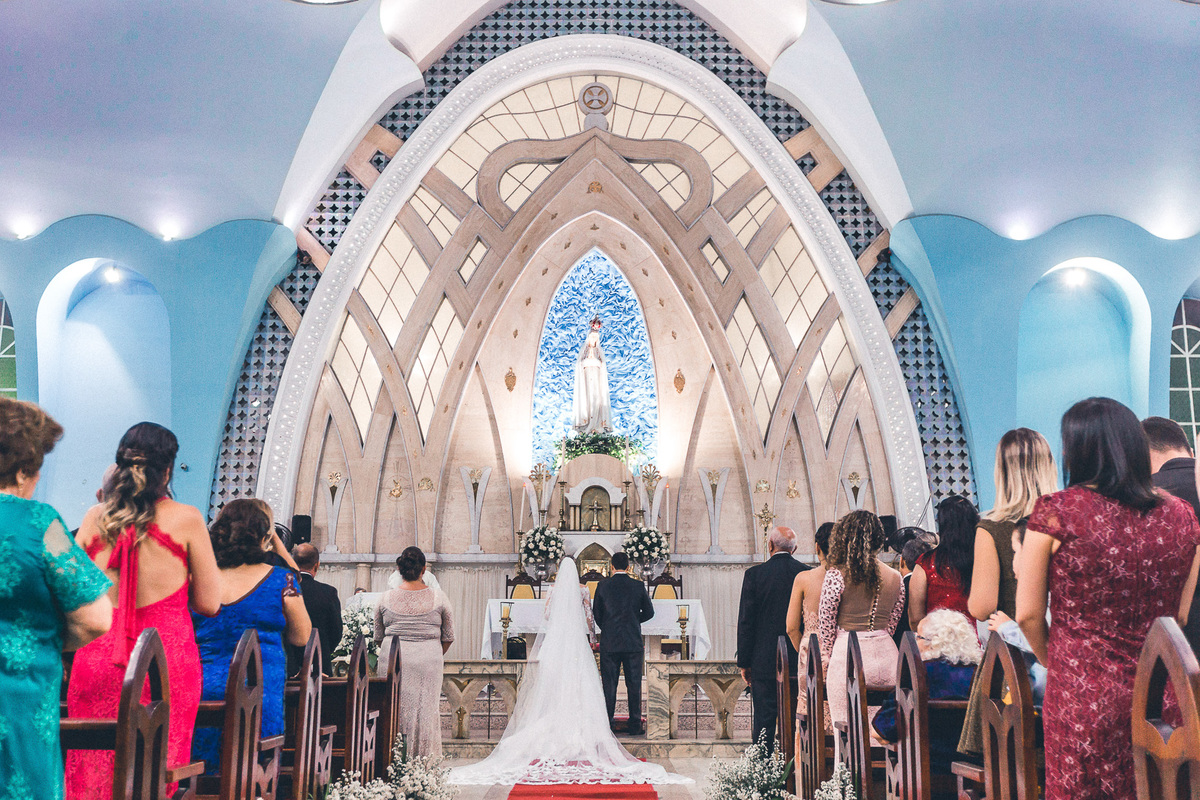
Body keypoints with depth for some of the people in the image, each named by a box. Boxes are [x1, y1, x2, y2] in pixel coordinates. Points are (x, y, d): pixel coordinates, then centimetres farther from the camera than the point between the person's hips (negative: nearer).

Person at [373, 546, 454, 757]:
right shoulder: (438, 597, -1)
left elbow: (378, 637, 10)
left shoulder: (386, 598, 1)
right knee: (427, 712, 5)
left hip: (393, 660, 1)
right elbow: (448, 637, 5)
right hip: (428, 660, -1)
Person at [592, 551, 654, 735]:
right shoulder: (638, 586, -2)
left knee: (609, 685, 6)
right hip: (633, 643, 0)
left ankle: (607, 725, 7)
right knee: (634, 685, 7)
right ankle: (635, 725, 9)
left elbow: (596, 613, 4)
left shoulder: (603, 585, -3)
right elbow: (649, 612, 6)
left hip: (609, 643, 0)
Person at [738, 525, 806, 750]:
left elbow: (745, 621, -5)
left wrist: (744, 662, 1)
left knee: (764, 720, 2)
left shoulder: (755, 574, -6)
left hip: (764, 660, -2)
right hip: (800, 661, 3)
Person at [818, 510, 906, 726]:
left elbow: (825, 622, -2)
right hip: (886, 655, 4)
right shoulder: (895, 577, 4)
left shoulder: (836, 575, -9)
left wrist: (827, 653, 14)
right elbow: (893, 622, 13)